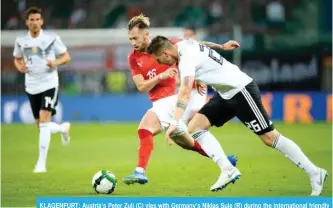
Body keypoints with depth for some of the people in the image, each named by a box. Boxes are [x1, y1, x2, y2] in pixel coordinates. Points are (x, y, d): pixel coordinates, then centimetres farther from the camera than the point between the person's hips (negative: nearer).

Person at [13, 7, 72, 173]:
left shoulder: (52, 38, -5)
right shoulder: (21, 41, 3)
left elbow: (66, 57, 2)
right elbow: (17, 59, 18)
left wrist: (56, 62, -19)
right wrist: (20, 67, -5)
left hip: (49, 84, -4)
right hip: (32, 87, 4)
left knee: (44, 121, -18)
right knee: (41, 125, 9)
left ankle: (41, 162, -15)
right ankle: (63, 128, 44)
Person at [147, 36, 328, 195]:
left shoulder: (187, 57, -23)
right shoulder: (182, 46, 3)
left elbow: (185, 93, -35)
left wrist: (175, 122, -41)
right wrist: (199, 80, 24)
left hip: (241, 90, -10)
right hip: (226, 94, 10)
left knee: (269, 137, -9)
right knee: (195, 127, -2)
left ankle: (314, 173, -1)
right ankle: (228, 170, -4)